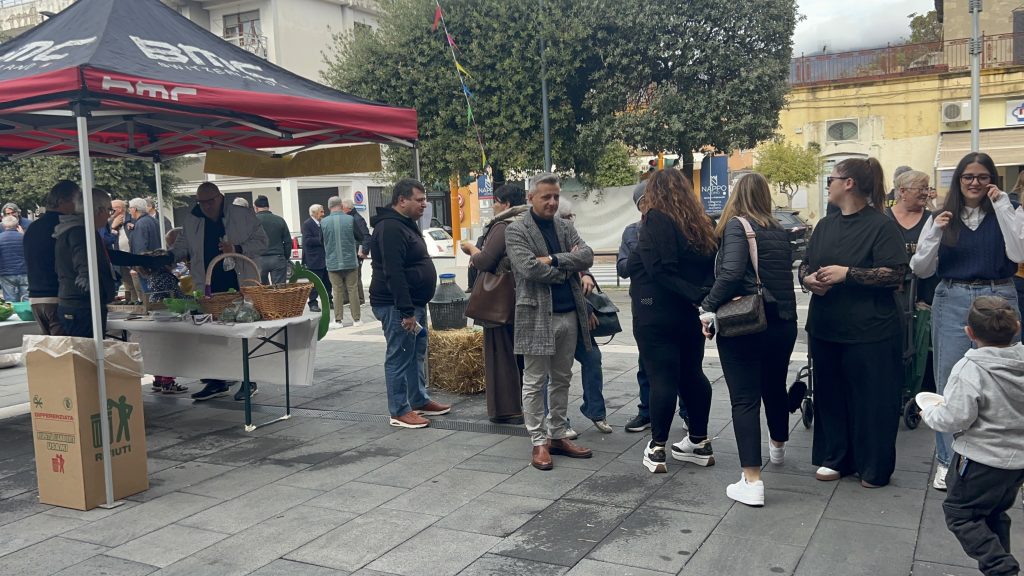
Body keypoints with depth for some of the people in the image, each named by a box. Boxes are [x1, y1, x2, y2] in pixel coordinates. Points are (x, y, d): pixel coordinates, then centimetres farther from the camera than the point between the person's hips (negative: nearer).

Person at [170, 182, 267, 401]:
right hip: (208, 289, 3)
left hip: (240, 286, -3)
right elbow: (181, 248, 16)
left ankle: (248, 381, 10)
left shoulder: (243, 215, 2)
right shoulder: (191, 221, 12)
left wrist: (237, 249, -14)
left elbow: (261, 241, 1)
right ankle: (216, 382, 14)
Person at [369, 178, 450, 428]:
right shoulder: (390, 228, -18)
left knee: (417, 354, 18)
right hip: (397, 305, -11)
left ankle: (420, 401, 29)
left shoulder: (407, 224, 16)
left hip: (414, 303, 11)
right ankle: (399, 412, 4)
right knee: (399, 358, -3)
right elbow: (393, 274, -25)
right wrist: (406, 311, -27)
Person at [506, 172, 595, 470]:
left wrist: (553, 260, -15)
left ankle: (558, 436, 24)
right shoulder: (516, 231, -4)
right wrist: (568, 265, -6)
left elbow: (587, 256, -2)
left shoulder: (565, 227, 13)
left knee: (562, 380, 13)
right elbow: (530, 268, -18)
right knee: (535, 382, 1)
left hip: (570, 314, 6)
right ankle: (539, 442, 9)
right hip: (537, 315, -6)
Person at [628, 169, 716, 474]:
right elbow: (711, 268, 9)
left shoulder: (655, 221, -10)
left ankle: (657, 449, 3)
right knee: (692, 374, 15)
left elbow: (659, 269, -21)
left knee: (662, 378, -4)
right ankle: (700, 442, 23)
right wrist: (701, 296, -3)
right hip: (691, 314, 7)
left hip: (656, 314, -7)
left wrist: (694, 296, -20)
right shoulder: (700, 224, 12)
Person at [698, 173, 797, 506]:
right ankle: (777, 446, 50)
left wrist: (709, 308, -15)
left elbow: (731, 274, -22)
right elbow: (785, 273, 10)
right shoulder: (779, 232, 9)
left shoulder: (736, 226, -9)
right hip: (782, 322, 6)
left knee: (745, 398, -3)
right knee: (775, 388, 26)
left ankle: (752, 481, -8)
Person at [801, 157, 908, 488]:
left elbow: (896, 274, -16)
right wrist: (807, 279, -4)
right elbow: (805, 265, 18)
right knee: (830, 395, 13)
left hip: (869, 332, -6)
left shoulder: (880, 226, -8)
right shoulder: (825, 226, 13)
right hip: (826, 328, 7)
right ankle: (835, 458, 26)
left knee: (871, 400, 3)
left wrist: (847, 273, -21)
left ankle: (874, 468, 17)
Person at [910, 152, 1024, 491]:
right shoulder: (942, 218, 6)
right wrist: (934, 233, -12)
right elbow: (921, 270, 3)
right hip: (952, 303, 1)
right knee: (949, 383, 4)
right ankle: (947, 460, 16)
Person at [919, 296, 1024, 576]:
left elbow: (955, 419, -23)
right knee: (995, 514, 23)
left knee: (959, 512, 8)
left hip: (982, 460, -7)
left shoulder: (970, 370, -22)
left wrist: (930, 411, -4)